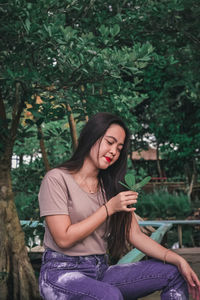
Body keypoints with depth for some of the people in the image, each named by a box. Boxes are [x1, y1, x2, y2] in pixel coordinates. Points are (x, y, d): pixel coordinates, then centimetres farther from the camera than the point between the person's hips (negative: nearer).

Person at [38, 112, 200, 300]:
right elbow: (64, 239, -14)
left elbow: (135, 235, 5)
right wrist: (109, 208, -14)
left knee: (173, 273, -8)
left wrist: (178, 260, -8)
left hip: (101, 270, 6)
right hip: (61, 272, -6)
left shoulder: (111, 186, 13)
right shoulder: (56, 179, -7)